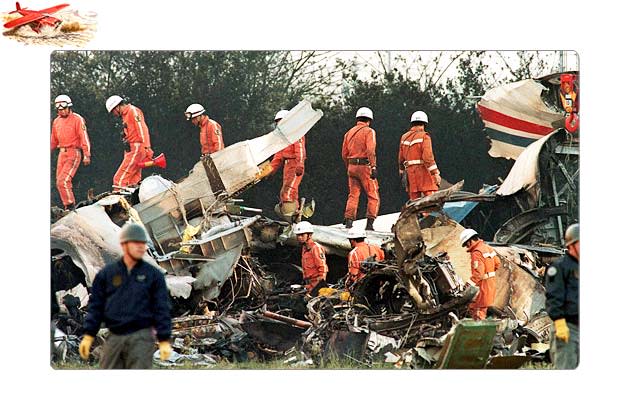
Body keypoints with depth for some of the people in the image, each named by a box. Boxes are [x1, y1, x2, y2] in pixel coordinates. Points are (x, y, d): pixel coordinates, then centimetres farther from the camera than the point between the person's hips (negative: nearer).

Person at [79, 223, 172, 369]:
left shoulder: (154, 275, 4)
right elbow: (95, 306, 9)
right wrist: (88, 336, 2)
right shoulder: (106, 273, 8)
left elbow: (162, 309, 3)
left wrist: (164, 340, -4)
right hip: (114, 338, 2)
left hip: (141, 338, -2)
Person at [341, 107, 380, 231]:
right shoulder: (369, 131, -4)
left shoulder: (349, 133, 15)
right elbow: (370, 150, -17)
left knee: (353, 195, 9)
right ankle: (370, 223, -7)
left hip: (352, 166, 6)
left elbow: (344, 154, 17)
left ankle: (349, 220, -1)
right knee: (373, 197, 1)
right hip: (365, 166, -6)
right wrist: (373, 167, -19)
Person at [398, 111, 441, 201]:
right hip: (424, 170, -6)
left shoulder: (404, 137, 13)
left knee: (414, 199, 9)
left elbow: (401, 158, 18)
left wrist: (402, 171, 30)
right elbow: (428, 157, -16)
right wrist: (435, 173, -15)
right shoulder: (424, 136, -6)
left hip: (410, 171, 6)